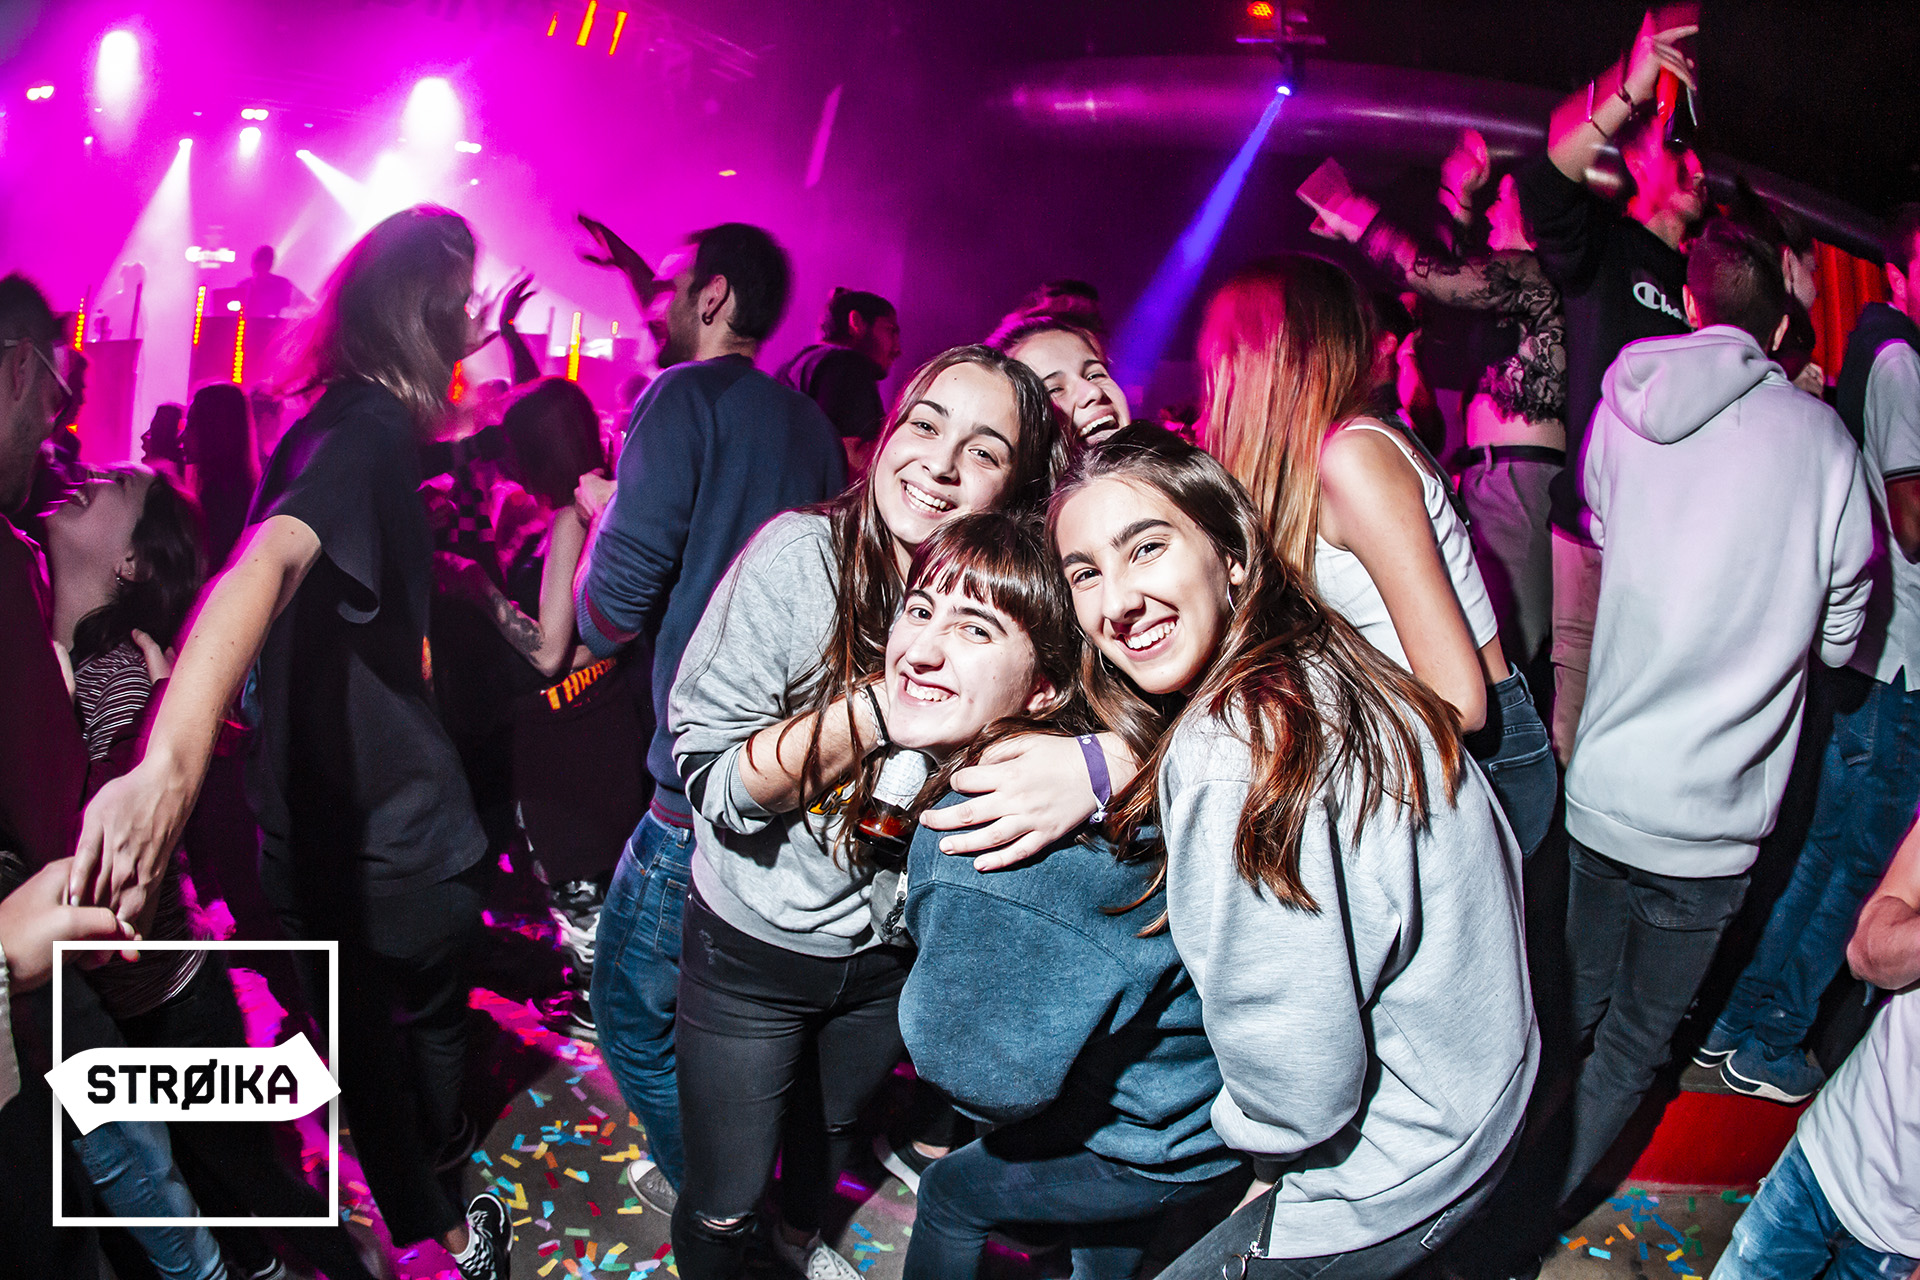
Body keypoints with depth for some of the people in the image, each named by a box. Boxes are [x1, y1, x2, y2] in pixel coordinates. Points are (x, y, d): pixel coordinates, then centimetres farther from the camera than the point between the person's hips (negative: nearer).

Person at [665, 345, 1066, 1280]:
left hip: (894, 948, 4)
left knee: (833, 1121, 31)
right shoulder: (801, 554, -24)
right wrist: (881, 711, -36)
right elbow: (712, 778, -23)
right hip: (755, 946, -3)